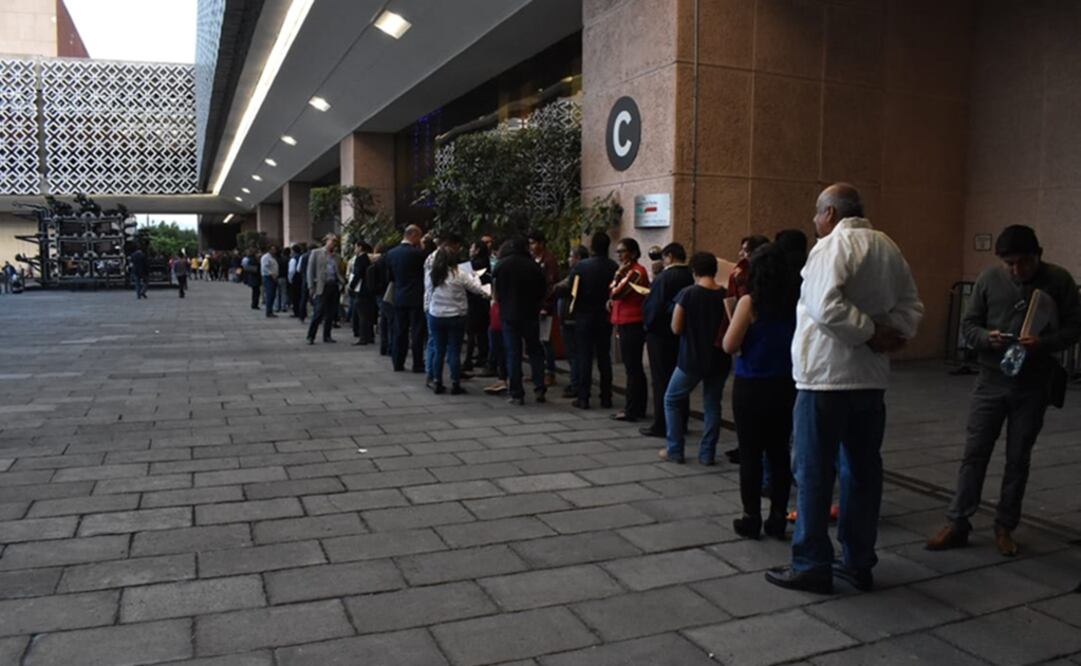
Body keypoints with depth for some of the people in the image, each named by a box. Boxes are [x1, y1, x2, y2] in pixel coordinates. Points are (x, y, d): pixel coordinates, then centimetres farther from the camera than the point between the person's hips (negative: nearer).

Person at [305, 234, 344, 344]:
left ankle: (327, 336, 15)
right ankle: (310, 337, 1)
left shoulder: (336, 256, 16)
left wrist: (343, 283, -3)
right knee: (319, 312, -8)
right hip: (322, 286, -5)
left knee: (331, 313, 5)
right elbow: (310, 270, 1)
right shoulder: (316, 253, 3)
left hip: (334, 286, 5)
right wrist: (311, 287, -6)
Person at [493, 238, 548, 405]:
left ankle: (516, 394, 2)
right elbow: (543, 292, 2)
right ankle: (539, 388, 4)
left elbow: (496, 292, 1)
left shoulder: (501, 266, -3)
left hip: (509, 314, -1)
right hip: (531, 314, 1)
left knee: (513, 354, 3)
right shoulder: (534, 266, -1)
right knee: (535, 351, 13)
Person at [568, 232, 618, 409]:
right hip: (605, 317, 2)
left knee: (584, 358, 3)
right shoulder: (614, 267, -5)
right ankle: (606, 398, 12)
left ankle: (583, 398, 2)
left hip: (584, 316, -2)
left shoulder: (581, 266, -10)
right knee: (604, 357, 9)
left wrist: (574, 308, 8)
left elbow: (571, 290, -7)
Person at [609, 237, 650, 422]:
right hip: (629, 324, 10)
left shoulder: (635, 272, -15)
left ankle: (632, 411, -2)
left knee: (632, 369, -6)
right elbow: (613, 294, 17)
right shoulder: (629, 271, 18)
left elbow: (615, 293, -19)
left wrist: (619, 273, -11)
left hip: (631, 325, -10)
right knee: (636, 368, 13)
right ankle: (639, 408, 20)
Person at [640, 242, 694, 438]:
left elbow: (653, 306, -19)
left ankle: (661, 425, 3)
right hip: (682, 334, 7)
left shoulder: (663, 278, -18)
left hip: (661, 334, -6)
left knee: (661, 380, 0)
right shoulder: (691, 277, 1)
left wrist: (648, 325, -3)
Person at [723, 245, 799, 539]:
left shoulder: (750, 302, -12)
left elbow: (729, 346, -13)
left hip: (751, 386, -4)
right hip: (785, 385, 4)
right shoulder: (796, 302, 0)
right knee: (779, 452, 12)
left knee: (750, 453, 6)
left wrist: (732, 315, 1)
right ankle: (778, 518, 18)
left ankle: (751, 518, 12)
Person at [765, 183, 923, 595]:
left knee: (814, 471, 2)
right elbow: (911, 305, 14)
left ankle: (812, 565, 10)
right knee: (863, 469, 14)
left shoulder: (834, 245, -12)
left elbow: (826, 306, -27)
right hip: (871, 378, 8)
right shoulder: (887, 247, 14)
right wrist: (893, 333, -2)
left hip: (826, 377, -8)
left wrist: (869, 332, -16)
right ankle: (859, 563, 23)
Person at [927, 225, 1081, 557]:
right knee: (975, 453, 2)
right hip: (991, 381, 0)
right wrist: (986, 338, -20)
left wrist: (1044, 342, -21)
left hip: (1033, 386, 0)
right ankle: (957, 524, 10)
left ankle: (1005, 527, 22)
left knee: (1018, 458, 9)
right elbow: (968, 324, 2)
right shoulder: (989, 279, -2)